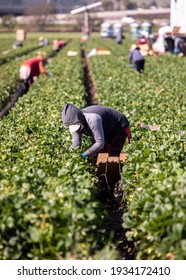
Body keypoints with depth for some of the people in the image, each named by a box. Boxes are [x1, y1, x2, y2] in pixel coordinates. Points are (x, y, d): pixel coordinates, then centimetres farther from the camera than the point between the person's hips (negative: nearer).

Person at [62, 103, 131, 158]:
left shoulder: (92, 119, -41)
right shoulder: (76, 124, -16)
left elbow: (100, 143, -41)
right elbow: (76, 143, -14)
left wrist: (86, 154, -49)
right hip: (107, 131, 8)